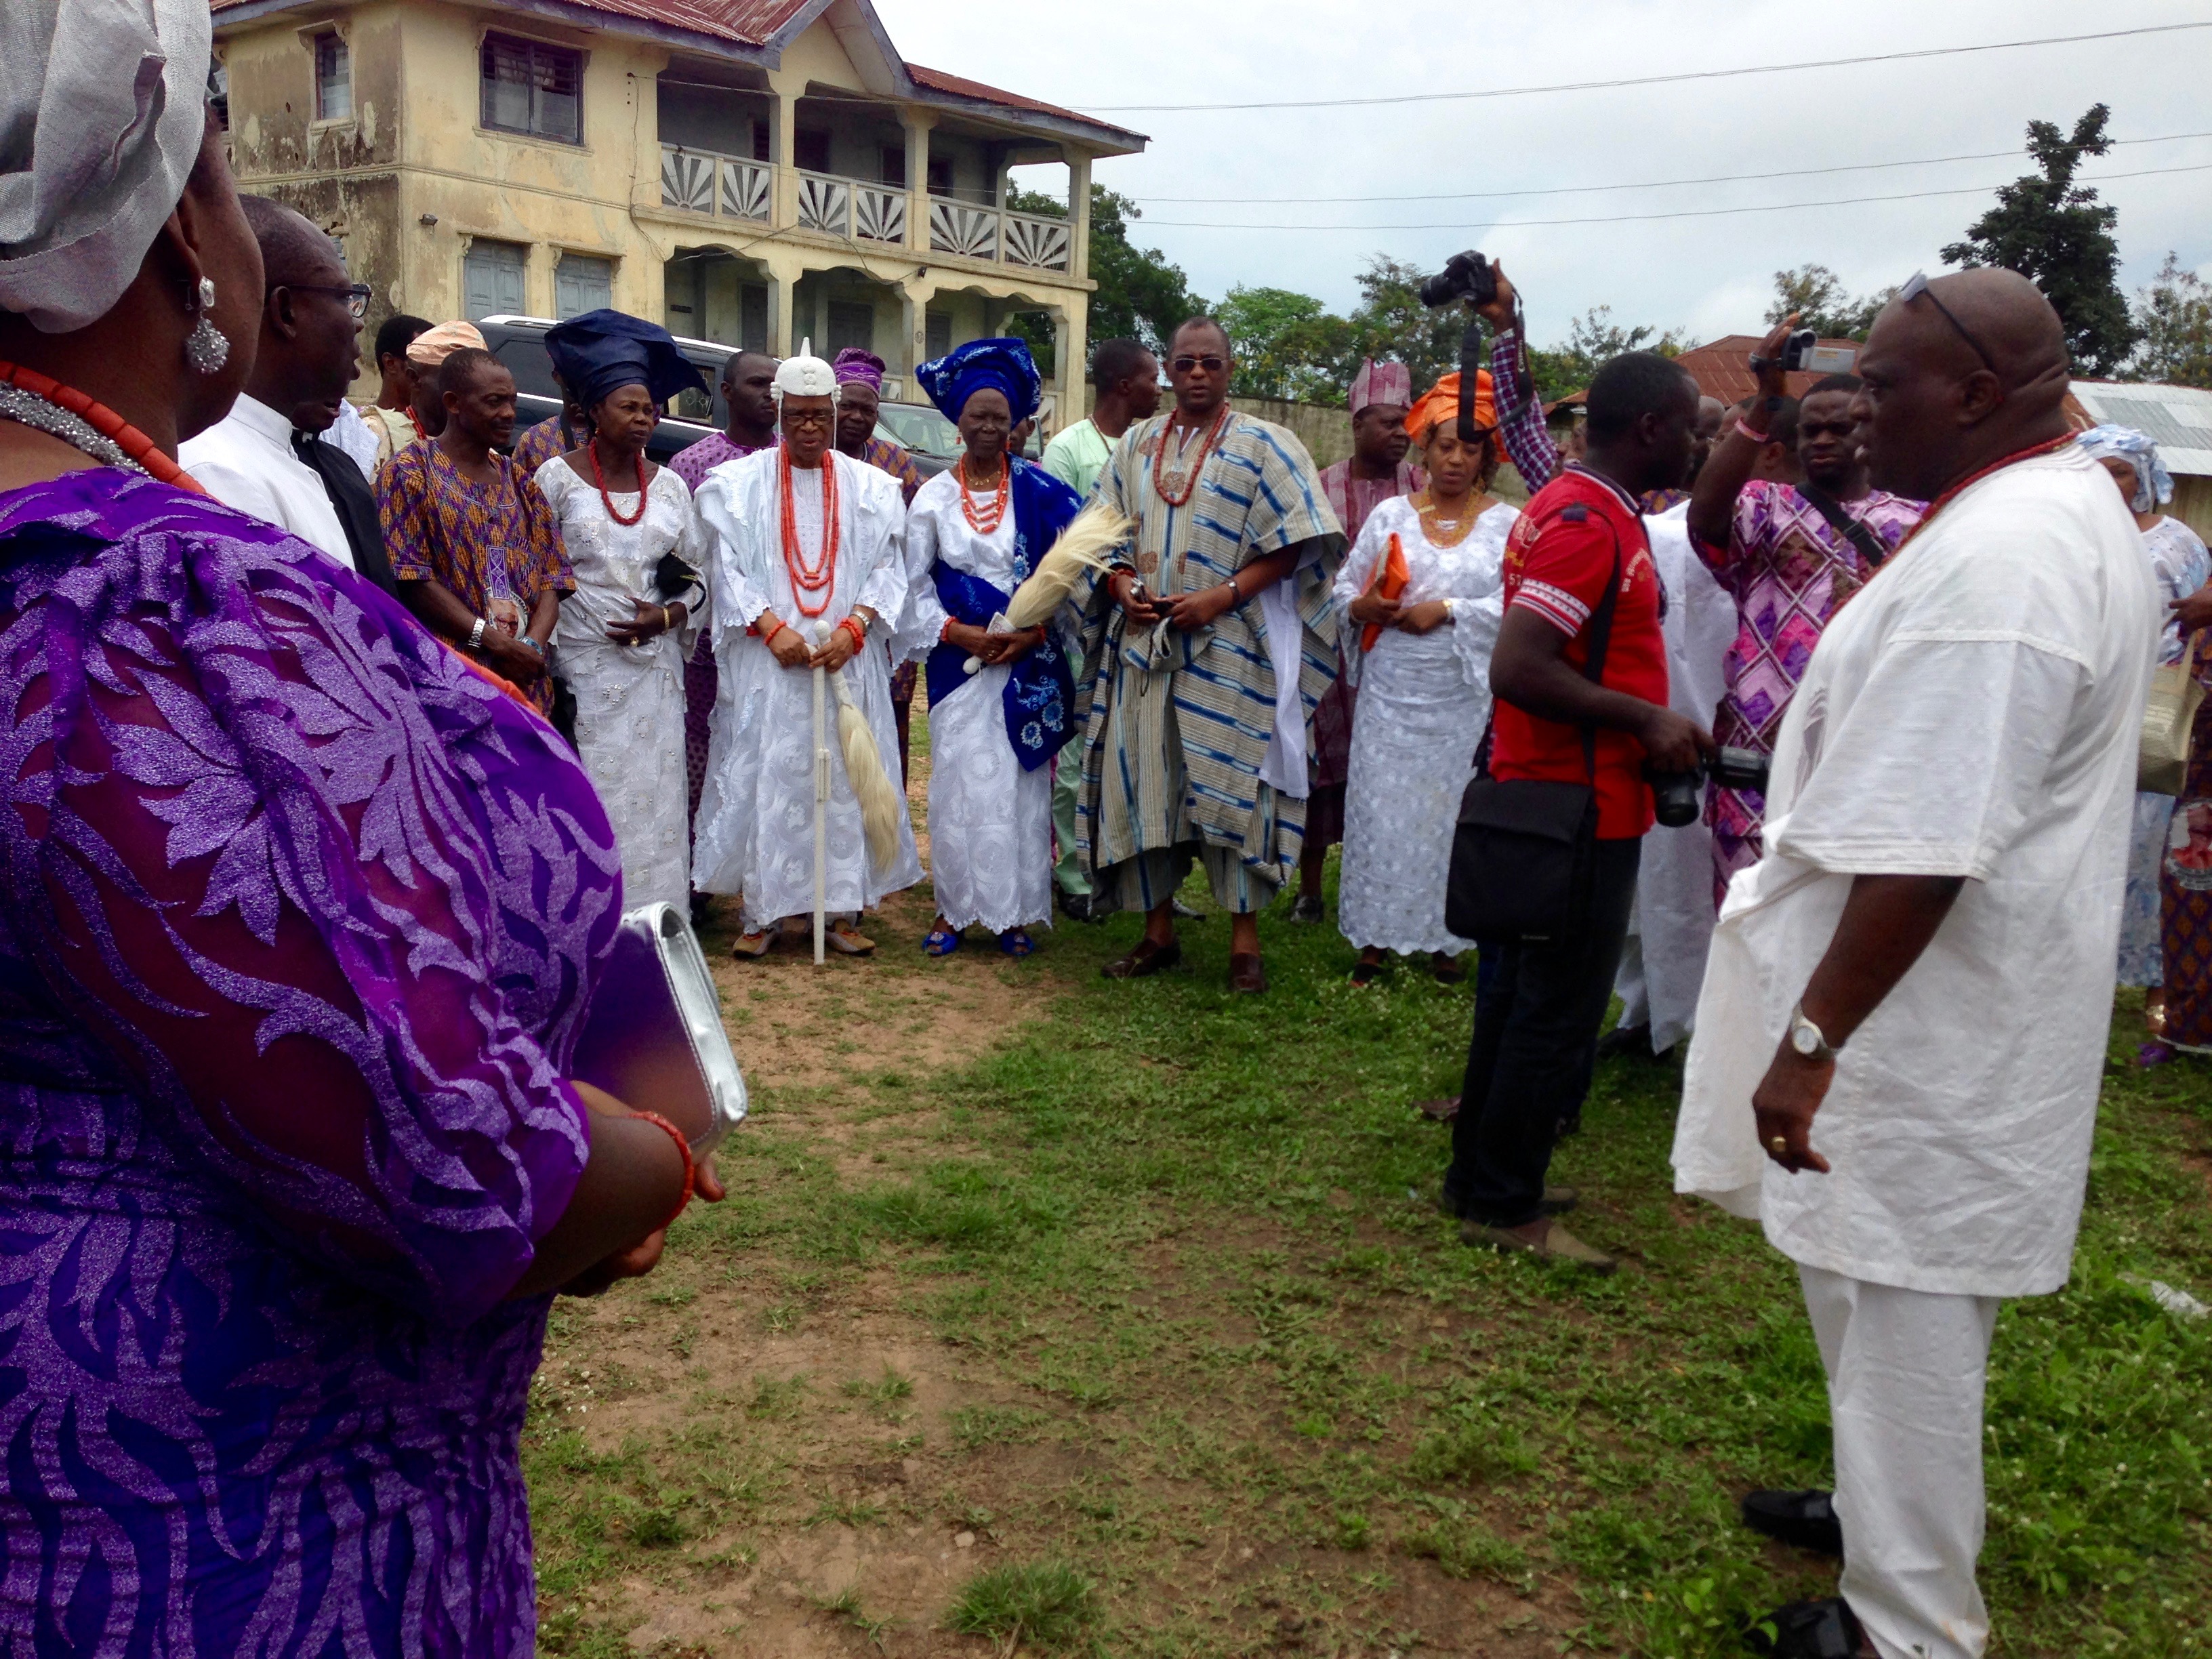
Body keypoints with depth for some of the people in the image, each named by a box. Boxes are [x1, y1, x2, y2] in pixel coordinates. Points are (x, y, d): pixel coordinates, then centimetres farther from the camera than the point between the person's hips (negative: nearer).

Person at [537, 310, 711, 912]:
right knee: (589, 799, -5)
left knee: (654, 798, 3)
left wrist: (665, 617, -5)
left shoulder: (669, 485, 10)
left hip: (655, 667, 3)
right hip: (583, 665, -3)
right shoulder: (557, 477, 1)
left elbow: (698, 575, 13)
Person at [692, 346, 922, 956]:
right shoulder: (738, 483, 4)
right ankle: (760, 911, 9)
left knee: (845, 780, 3)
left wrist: (854, 627, -11)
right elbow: (725, 569, 0)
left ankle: (844, 908, 12)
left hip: (849, 661, 1)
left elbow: (888, 569, 5)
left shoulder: (872, 487, 8)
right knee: (763, 779, -1)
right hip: (766, 662, -1)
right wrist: (770, 627, -14)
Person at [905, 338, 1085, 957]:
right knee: (959, 782, 2)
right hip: (959, 661, 1)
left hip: (1029, 661, 0)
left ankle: (1015, 910, 11)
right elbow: (914, 583, 5)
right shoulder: (933, 496, 5)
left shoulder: (1040, 491, 1)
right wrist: (961, 634, -9)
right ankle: (953, 907, 12)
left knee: (1022, 783, 2)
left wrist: (1033, 633, -12)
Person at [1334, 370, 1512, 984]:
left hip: (1463, 699, -1)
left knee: (1450, 813, 5)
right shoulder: (1390, 514, 6)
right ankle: (1375, 937, 13)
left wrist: (1448, 610, -16)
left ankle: (1446, 938, 18)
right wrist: (1361, 607, -14)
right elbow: (1345, 588, 7)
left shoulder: (1507, 524, 1)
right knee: (1382, 811, 2)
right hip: (1392, 693, 1)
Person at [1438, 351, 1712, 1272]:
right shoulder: (1591, 524, -20)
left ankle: (1482, 1175, 29)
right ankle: (1503, 1205, 11)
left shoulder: (1573, 505, 13)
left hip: (1550, 800, 11)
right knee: (1557, 1012, -1)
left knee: (1520, 994, 17)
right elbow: (1517, 669, -28)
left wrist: (1658, 723, 11)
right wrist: (1646, 720, -19)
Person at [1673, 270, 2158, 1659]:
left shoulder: (1991, 562, -26)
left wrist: (1815, 1036, -25)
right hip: (1960, 996, 10)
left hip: (1926, 1017, -10)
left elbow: (1921, 852, -30)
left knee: (1898, 1302, 3)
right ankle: (1891, 1505, 42)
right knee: (1888, 1287, 23)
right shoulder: (2069, 503, 10)